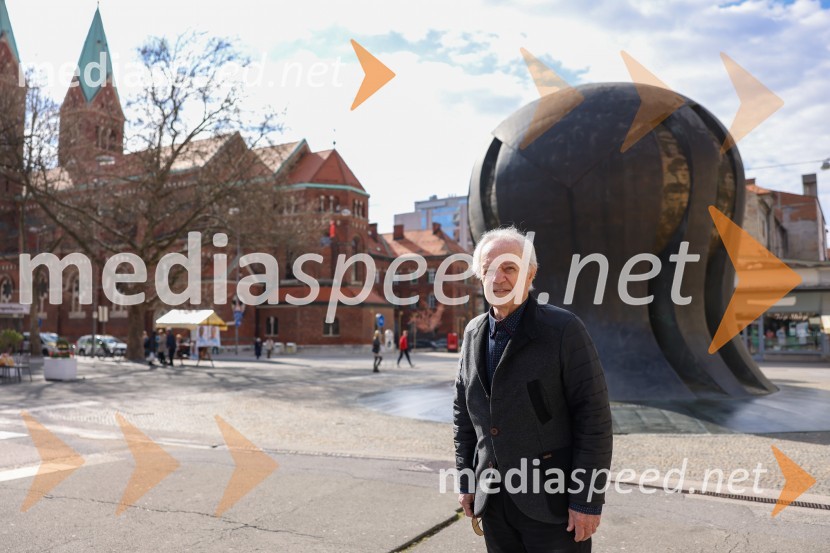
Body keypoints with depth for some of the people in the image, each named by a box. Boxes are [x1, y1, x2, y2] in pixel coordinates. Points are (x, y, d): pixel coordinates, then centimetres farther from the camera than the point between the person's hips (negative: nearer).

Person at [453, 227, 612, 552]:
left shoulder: (564, 330, -12)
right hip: (492, 500, 5)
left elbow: (594, 416, -13)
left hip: (551, 502, -5)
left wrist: (587, 499, -14)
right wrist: (466, 480, 10)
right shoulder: (473, 332, 5)